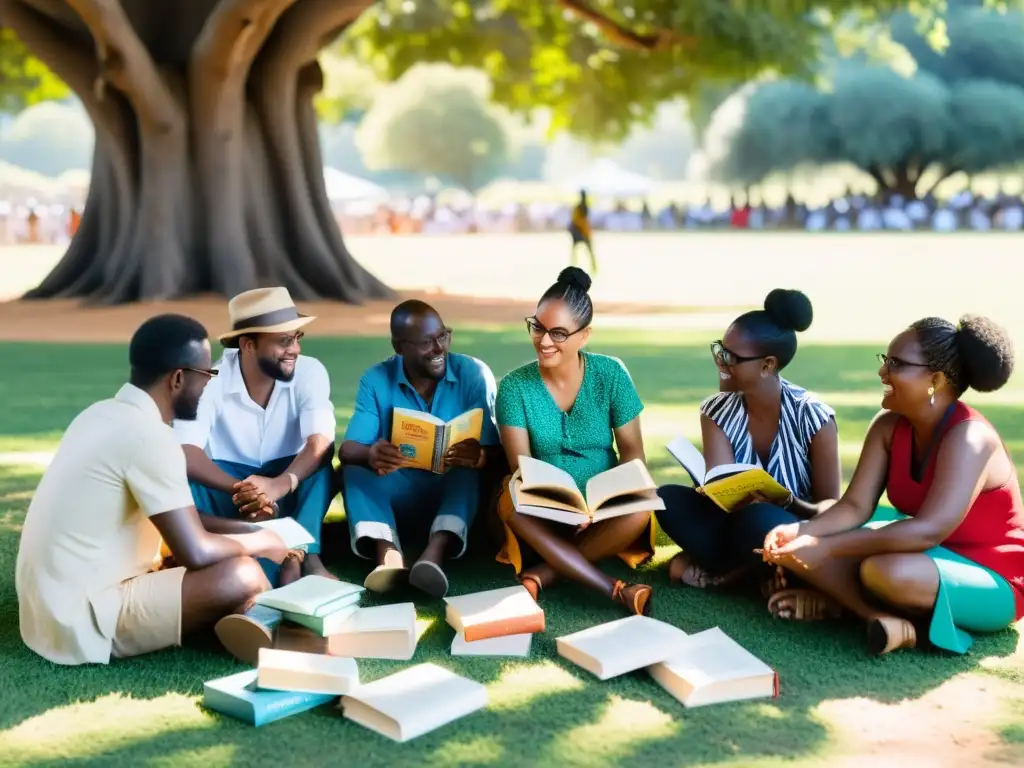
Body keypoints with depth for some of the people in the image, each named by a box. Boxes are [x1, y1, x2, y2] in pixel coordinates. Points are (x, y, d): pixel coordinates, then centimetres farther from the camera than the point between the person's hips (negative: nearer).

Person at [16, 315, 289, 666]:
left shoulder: (104, 414, 9)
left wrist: (245, 531, 11)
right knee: (243, 576, -18)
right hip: (82, 620, -10)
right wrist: (258, 542, -1)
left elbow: (177, 520, 20)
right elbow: (197, 551, -20)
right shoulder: (148, 436, -19)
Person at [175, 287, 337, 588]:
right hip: (227, 487, -1)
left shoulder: (310, 372, -14)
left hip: (289, 490, 1)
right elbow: (185, 453, -31)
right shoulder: (211, 380, -18)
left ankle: (302, 555, -40)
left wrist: (280, 485, -49)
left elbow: (320, 444, -28)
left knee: (319, 456, -29)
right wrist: (241, 490, -48)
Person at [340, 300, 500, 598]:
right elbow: (348, 449, -12)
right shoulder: (376, 380, -3)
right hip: (397, 495, 1)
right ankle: (389, 555, -48)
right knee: (355, 469, -26)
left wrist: (479, 456, -39)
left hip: (455, 492, -1)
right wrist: (370, 454, -38)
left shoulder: (474, 374, -6)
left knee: (469, 470, -32)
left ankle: (435, 554, -55)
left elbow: (490, 450, -13)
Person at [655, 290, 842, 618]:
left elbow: (831, 504, -11)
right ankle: (750, 565, -14)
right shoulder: (717, 412, -5)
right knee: (668, 499, -22)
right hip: (739, 522, 4)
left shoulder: (811, 415, -16)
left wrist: (790, 503, -33)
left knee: (757, 520, -38)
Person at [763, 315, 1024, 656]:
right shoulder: (888, 427, -2)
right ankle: (884, 617, -22)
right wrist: (801, 532, -26)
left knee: (886, 572, -39)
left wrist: (826, 548, -36)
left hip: (993, 581, -7)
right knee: (799, 544, -10)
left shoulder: (968, 437, -24)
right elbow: (855, 506, -5)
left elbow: (930, 530, -34)